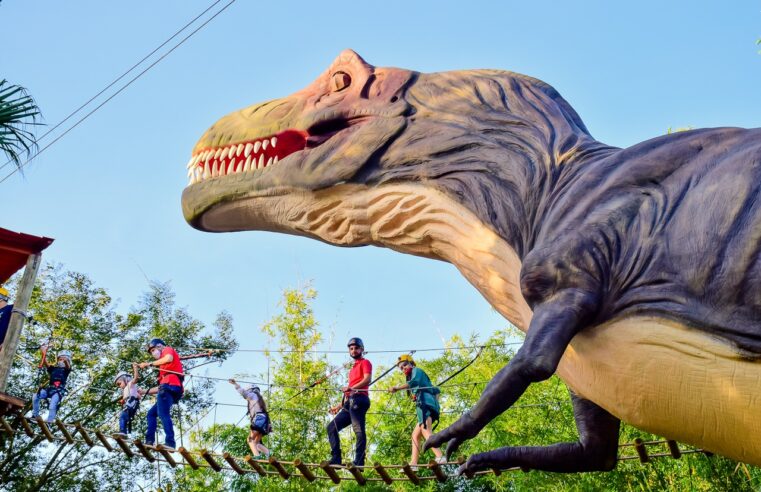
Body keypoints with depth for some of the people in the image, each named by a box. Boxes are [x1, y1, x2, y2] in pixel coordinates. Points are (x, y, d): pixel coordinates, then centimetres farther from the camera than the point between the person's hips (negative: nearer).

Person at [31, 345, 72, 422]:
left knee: (52, 406, -22)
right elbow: (46, 364, 1)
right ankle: (35, 415, -1)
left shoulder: (66, 369, 10)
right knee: (35, 397, -14)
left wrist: (65, 360, -33)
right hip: (49, 388, 4)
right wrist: (44, 355, -16)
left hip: (59, 391, -4)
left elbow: (67, 365, -12)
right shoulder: (53, 368, 18)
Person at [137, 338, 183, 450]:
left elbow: (169, 359, -13)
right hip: (167, 388, 10)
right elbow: (161, 387, 32)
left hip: (169, 386, -10)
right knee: (151, 414, 11)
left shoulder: (168, 350, 15)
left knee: (163, 413, -22)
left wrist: (149, 363, -8)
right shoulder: (164, 366, 37)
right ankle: (149, 441, -3)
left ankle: (170, 442, -35)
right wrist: (145, 392, 35)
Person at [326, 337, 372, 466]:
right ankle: (336, 460, -2)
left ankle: (359, 462, -27)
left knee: (358, 430, -18)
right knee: (332, 427, 5)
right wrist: (339, 406, 29)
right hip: (350, 402, 10)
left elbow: (367, 379, -12)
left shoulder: (365, 362, 8)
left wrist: (351, 388, -24)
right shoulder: (353, 368, 32)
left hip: (358, 399, -10)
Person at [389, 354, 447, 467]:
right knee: (415, 435, 9)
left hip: (425, 403, -10)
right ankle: (413, 463, 2)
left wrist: (397, 388, -22)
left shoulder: (417, 370, 11)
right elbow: (436, 390, 37)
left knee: (426, 432, -24)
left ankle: (440, 457, -39)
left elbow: (415, 382, -15)